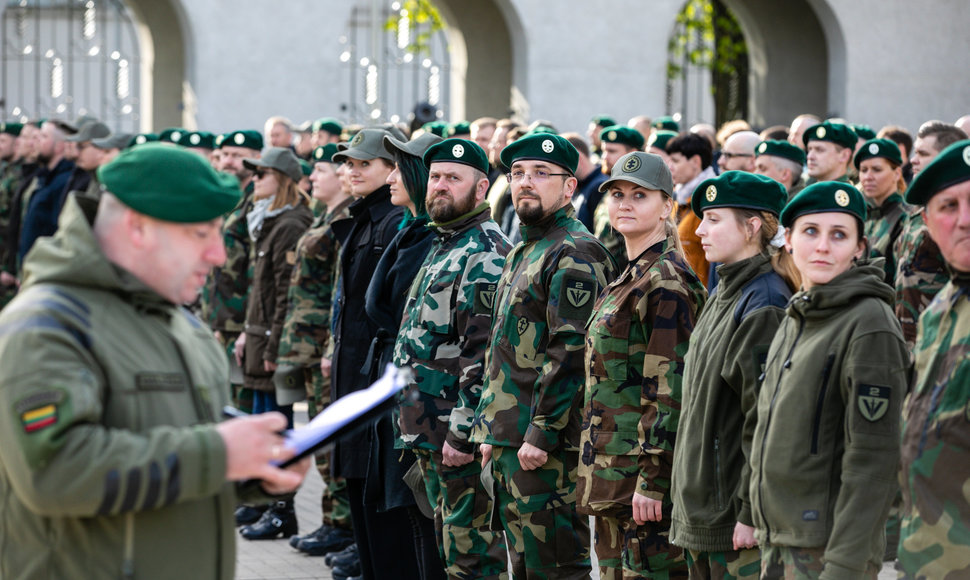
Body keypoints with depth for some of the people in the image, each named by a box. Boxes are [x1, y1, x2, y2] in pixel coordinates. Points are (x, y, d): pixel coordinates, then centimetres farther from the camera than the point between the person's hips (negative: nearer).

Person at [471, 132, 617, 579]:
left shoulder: (575, 254, -13)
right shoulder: (523, 251, 19)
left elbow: (572, 351, -20)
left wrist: (542, 433, -21)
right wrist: (490, 430, 19)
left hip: (549, 445, -10)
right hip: (510, 442, 10)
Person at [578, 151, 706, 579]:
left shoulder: (666, 283, -13)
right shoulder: (630, 279, 17)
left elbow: (669, 390, -18)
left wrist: (652, 480, -21)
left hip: (641, 473, -10)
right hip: (613, 477, 10)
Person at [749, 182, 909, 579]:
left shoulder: (870, 325, -13)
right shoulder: (795, 319, 11)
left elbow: (874, 459, -17)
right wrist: (770, 543, 17)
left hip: (830, 546, -7)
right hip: (778, 542, 7)